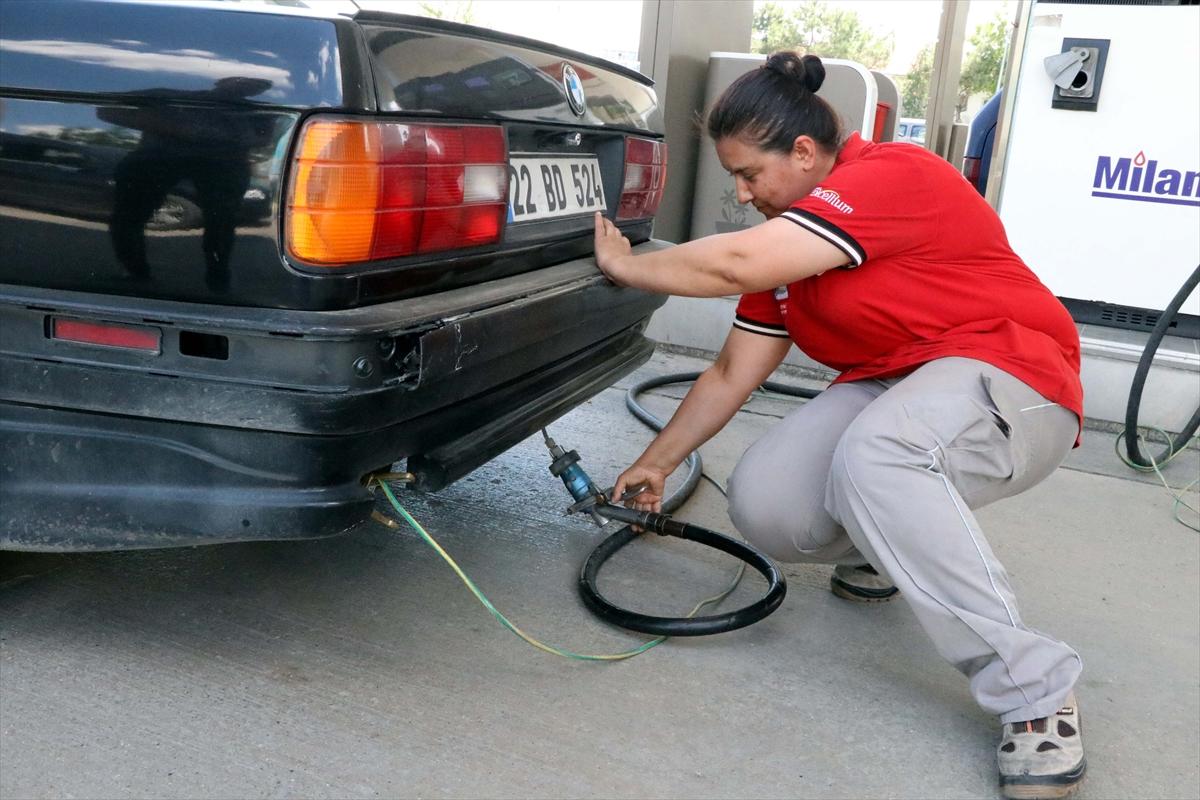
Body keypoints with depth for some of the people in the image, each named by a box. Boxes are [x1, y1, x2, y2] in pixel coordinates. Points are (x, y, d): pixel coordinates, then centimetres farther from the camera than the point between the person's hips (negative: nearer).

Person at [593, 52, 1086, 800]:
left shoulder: (893, 176, -19)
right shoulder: (786, 239, 8)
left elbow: (736, 264, -31)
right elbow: (731, 375, 13)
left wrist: (624, 265, -14)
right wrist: (657, 463, 16)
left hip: (1010, 380, -7)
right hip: (889, 388, 8)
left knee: (871, 457, -39)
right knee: (761, 505, -16)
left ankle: (1036, 692, -25)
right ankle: (881, 549, 18)